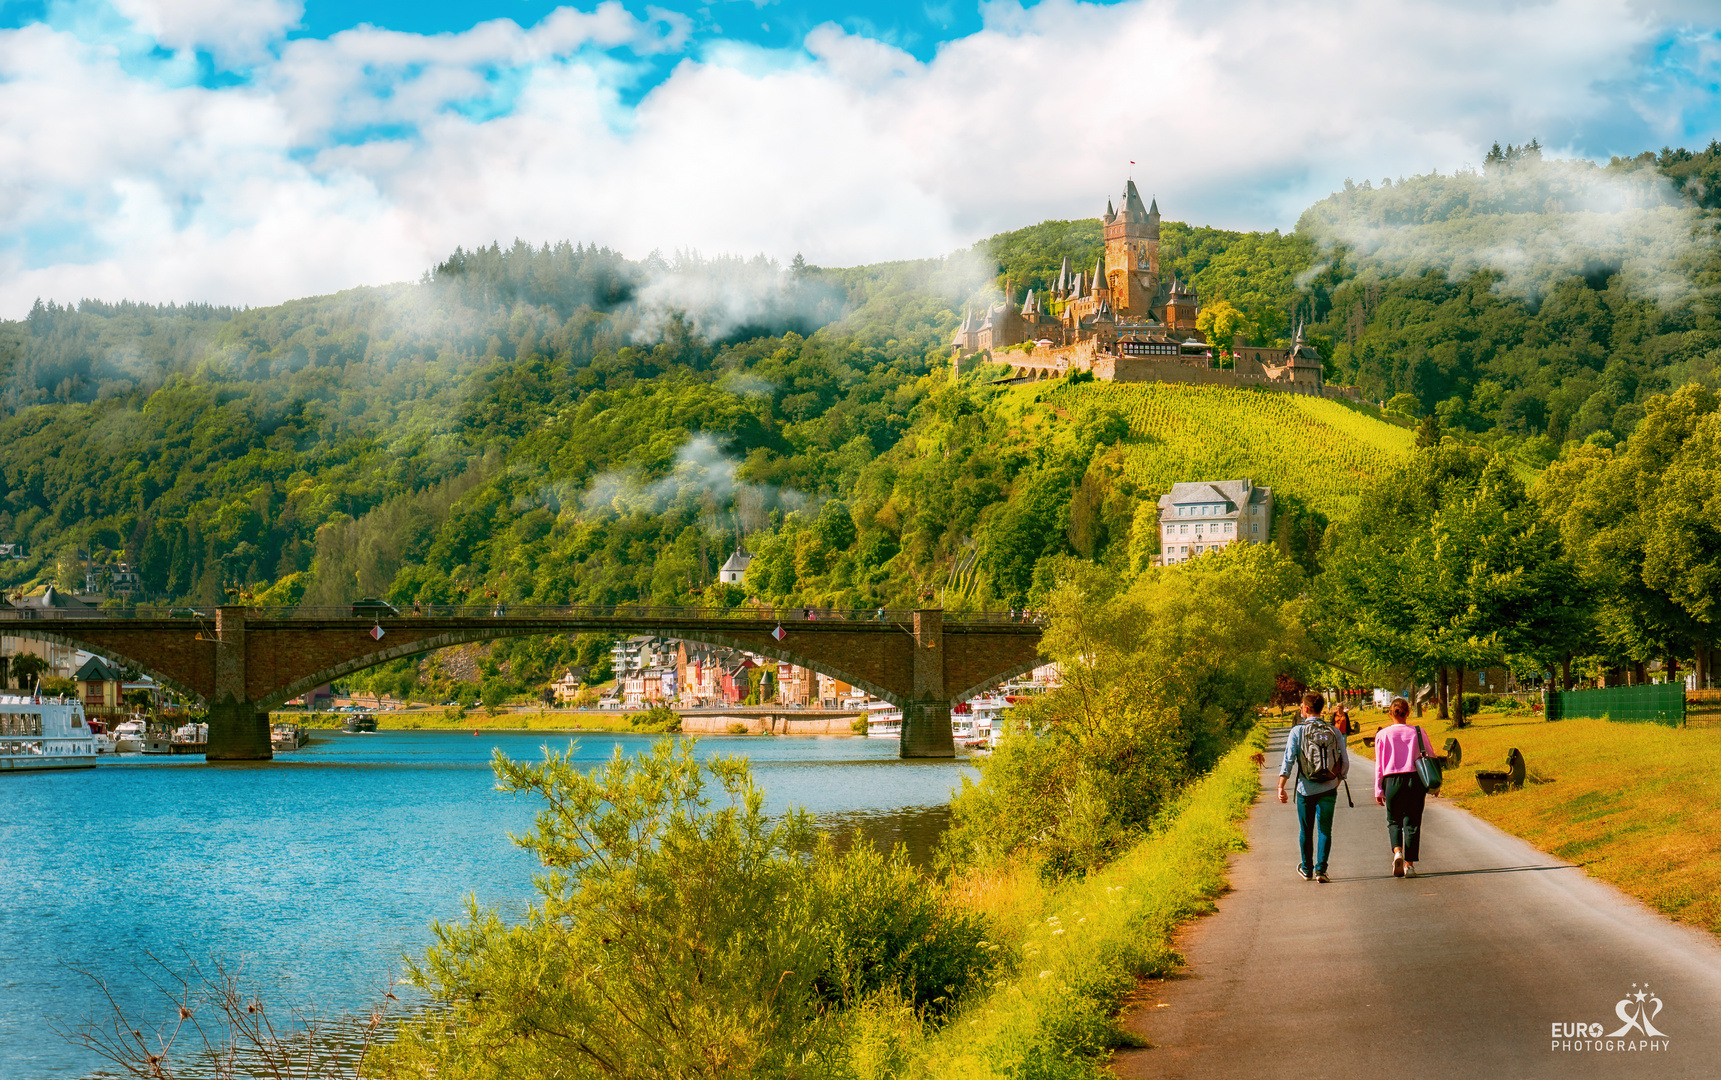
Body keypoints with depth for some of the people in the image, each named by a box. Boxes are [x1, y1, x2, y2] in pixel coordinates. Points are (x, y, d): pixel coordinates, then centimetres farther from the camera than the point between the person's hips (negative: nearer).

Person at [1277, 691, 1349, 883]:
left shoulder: (1298, 731, -6)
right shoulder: (1334, 732, 1)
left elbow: (1288, 760, -12)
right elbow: (1345, 763, 2)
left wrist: (1281, 787, -13)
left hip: (1306, 790, -1)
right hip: (1328, 789, 1)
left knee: (1306, 831, 14)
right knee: (1325, 830, 6)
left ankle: (1307, 869, 27)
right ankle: (1321, 869, -6)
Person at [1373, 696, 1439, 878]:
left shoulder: (1382, 735, -1)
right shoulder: (1418, 732, 1)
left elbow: (1379, 764, 0)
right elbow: (1431, 756, 6)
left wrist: (1378, 790, 5)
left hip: (1392, 781, 0)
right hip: (1415, 779, 1)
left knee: (1394, 821, 13)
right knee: (1412, 822, 7)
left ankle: (1397, 851, -13)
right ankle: (1409, 864, 6)